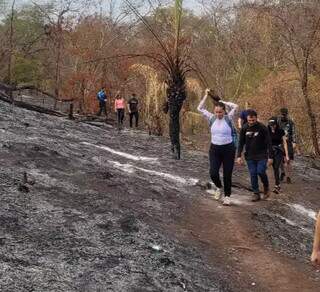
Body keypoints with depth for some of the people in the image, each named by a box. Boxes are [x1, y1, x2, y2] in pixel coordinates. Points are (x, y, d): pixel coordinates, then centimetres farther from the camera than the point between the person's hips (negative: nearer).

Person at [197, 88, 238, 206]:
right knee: (213, 173, -8)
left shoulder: (228, 118, -6)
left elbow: (235, 107, -17)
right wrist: (206, 95, 1)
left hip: (228, 149, -2)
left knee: (227, 174, 4)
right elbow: (200, 108, 2)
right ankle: (219, 187, 23)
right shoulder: (211, 118, 1)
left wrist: (223, 102, -7)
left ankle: (227, 196, 18)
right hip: (214, 149, 2)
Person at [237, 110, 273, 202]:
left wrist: (270, 157, -9)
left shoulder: (262, 128, -10)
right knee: (253, 174, 1)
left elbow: (268, 143, -7)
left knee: (261, 171, -14)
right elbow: (241, 143, 6)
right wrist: (239, 156, -2)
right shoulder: (244, 128, -1)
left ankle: (266, 187, 14)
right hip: (250, 156, 3)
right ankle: (256, 193, 10)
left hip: (262, 156, -3)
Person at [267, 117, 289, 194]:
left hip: (279, 151, -2)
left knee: (276, 168, -15)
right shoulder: (267, 132, 0)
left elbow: (284, 143, 0)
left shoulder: (281, 131, -4)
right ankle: (278, 185, 14)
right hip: (271, 151, 2)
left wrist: (287, 155, -1)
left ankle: (276, 186, -13)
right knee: (275, 168, 2)